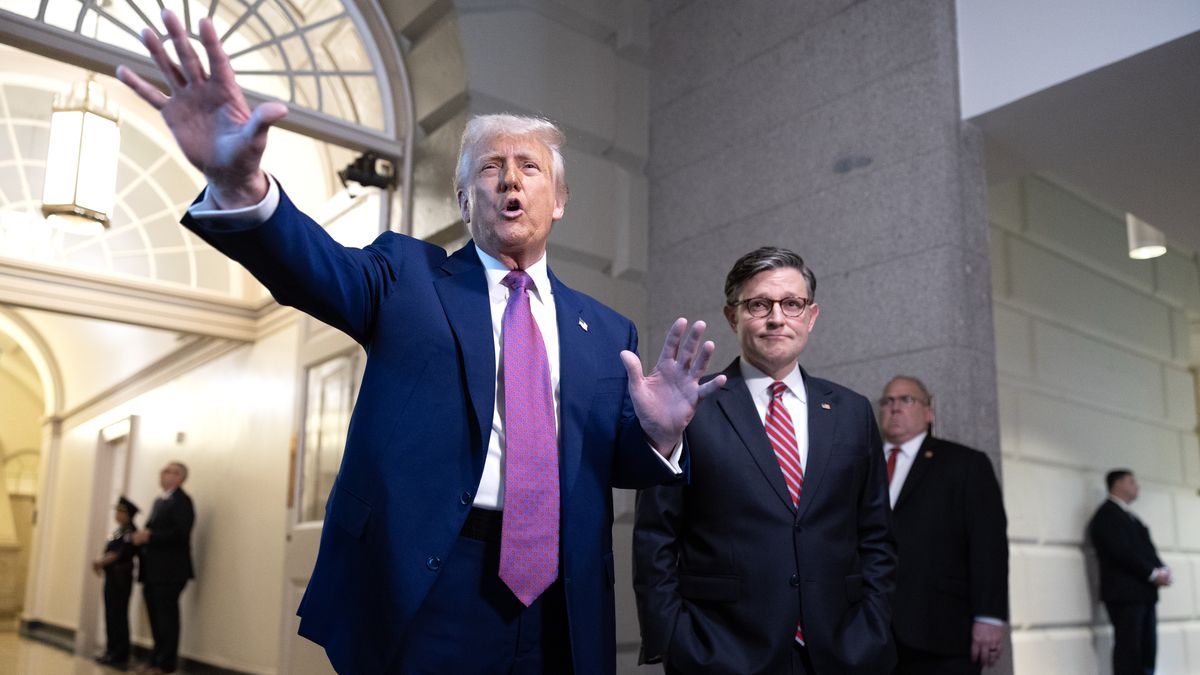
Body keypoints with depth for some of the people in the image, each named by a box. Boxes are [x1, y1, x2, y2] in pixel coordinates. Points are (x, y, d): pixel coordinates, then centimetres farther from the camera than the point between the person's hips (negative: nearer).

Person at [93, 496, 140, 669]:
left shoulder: (130, 531, -12)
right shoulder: (119, 530, 16)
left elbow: (122, 554, -21)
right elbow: (111, 553, 18)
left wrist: (101, 561, -18)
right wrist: (100, 563, 2)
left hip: (121, 578, -9)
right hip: (111, 577, 9)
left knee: (118, 616, -6)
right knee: (111, 616, 12)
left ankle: (120, 656, -1)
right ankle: (112, 651, 20)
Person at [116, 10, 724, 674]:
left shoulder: (606, 331, 10)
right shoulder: (408, 276, 4)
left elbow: (617, 464, 9)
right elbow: (318, 266, -15)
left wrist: (658, 435, -14)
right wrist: (239, 183, -35)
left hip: (558, 611, 3)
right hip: (419, 594, -2)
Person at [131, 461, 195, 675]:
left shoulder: (182, 501, -11)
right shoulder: (160, 501, 19)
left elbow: (180, 533, -20)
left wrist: (149, 536, -18)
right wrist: (142, 535, 1)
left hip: (169, 570, -9)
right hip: (153, 570, 9)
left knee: (166, 617, -3)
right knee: (156, 617, 14)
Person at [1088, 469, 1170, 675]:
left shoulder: (1130, 517, 22)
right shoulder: (1107, 514, -7)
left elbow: (1145, 548, 17)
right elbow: (1121, 551, -16)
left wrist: (1162, 569, -2)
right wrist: (1153, 574, -14)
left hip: (1143, 592, 9)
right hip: (1124, 592, -9)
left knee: (1147, 649, 7)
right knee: (1128, 648, -10)